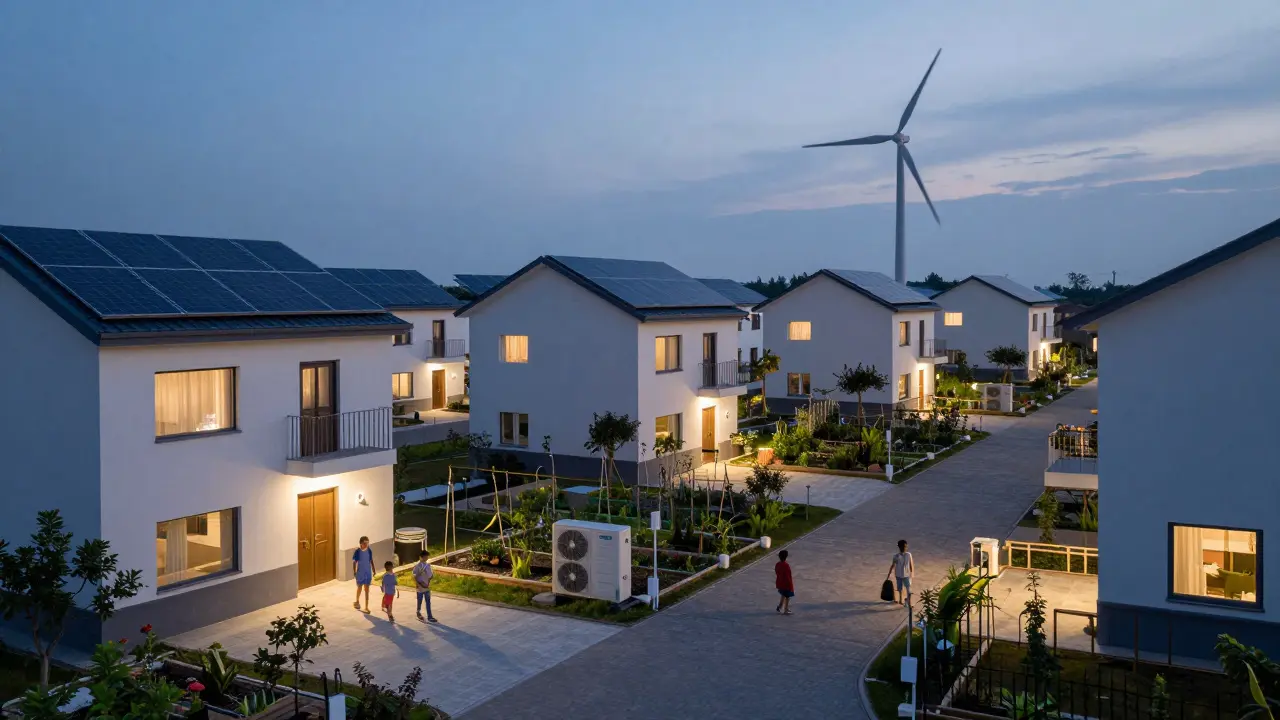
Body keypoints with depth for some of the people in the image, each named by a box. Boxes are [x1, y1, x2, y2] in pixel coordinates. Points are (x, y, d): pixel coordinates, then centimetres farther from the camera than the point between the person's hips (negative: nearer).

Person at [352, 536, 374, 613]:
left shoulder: (369, 550, -5)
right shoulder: (357, 551, -13)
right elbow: (354, 562, -8)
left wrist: (373, 570, 7)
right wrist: (354, 572, -15)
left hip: (368, 572, 2)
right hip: (360, 572, -2)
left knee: (367, 590, 1)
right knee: (359, 587, 17)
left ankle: (366, 607, 4)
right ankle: (357, 602, 43)